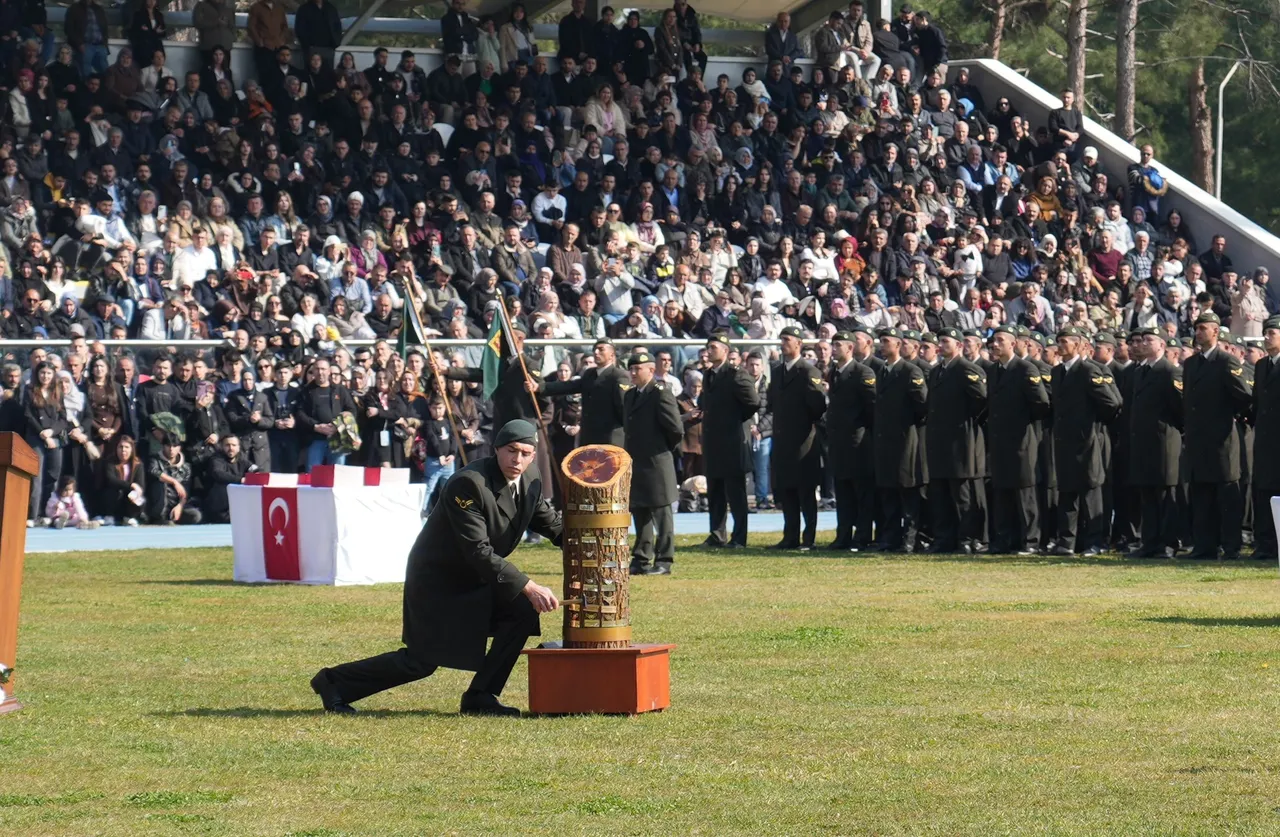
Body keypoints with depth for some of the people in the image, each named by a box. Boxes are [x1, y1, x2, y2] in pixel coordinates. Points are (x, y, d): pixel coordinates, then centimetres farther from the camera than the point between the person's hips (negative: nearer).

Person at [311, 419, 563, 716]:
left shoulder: (530, 484, -3)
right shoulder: (468, 484, -28)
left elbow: (554, 525, 12)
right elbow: (478, 552, -31)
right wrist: (528, 587, -35)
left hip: (476, 580, 8)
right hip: (436, 581, -8)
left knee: (523, 611, -14)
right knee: (422, 662, -6)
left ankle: (480, 697, -4)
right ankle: (333, 681, 12)